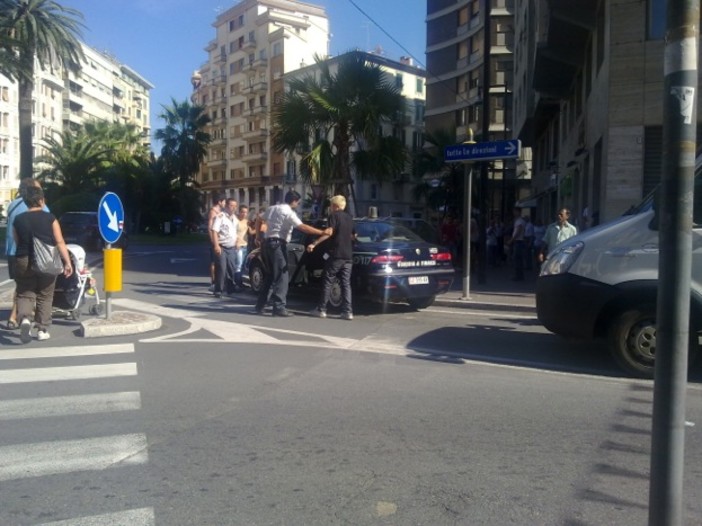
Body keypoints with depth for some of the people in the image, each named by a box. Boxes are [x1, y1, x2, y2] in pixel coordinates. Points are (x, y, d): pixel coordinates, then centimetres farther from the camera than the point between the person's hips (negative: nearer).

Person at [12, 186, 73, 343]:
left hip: (24, 262, 1)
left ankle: (24, 318, -17)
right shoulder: (50, 218, -4)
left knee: (25, 294, 10)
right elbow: (60, 242, -7)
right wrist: (67, 262, -6)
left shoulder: (18, 220, 1)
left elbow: (17, 242, 9)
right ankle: (42, 330, 12)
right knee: (45, 297, 11)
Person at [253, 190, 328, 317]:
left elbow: (259, 223, 21)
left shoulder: (271, 208, 15)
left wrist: (258, 237, 28)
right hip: (277, 245, -9)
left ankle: (259, 306, 16)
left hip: (267, 243, 9)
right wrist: (322, 232, -22)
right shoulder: (289, 213, -10)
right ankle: (279, 307, -7)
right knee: (281, 276, -4)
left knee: (270, 275, 16)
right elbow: (303, 227, -20)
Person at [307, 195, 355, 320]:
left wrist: (315, 243, -24)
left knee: (327, 282, 2)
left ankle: (321, 310, 5)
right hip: (348, 256, 6)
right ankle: (347, 311, -2)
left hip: (335, 255, -6)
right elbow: (353, 235, 26)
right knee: (346, 283, 4)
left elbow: (329, 232, -18)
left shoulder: (334, 215, -4)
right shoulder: (349, 217, 16)